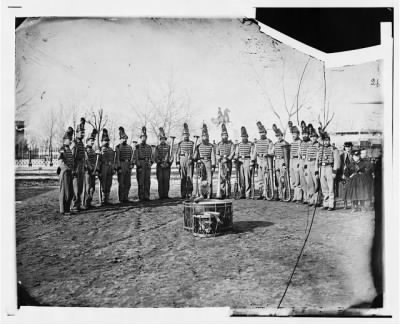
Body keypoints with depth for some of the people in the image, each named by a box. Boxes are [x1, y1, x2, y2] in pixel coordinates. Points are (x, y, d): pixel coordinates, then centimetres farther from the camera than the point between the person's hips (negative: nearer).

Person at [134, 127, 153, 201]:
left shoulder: (149, 147, 15)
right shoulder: (137, 147, 2)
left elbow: (151, 156, 14)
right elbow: (136, 157, -3)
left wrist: (150, 163, -1)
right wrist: (138, 165, -11)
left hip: (148, 165, 4)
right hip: (140, 165, -4)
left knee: (147, 181, 4)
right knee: (141, 182, -2)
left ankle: (147, 196, 8)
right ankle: (141, 197, 2)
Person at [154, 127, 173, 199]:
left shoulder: (168, 147, 11)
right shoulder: (157, 147, 8)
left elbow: (171, 156, 6)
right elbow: (155, 157, 1)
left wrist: (169, 163, -9)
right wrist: (160, 163, -10)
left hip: (167, 166, 1)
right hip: (159, 166, -1)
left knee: (166, 180, -2)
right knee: (160, 180, -2)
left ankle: (166, 194, 2)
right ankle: (161, 195, 0)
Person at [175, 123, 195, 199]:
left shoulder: (192, 143, 7)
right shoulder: (180, 143, 9)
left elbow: (194, 153, 4)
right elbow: (177, 153, 6)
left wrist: (191, 159, -12)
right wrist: (177, 163, -1)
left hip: (189, 161, -1)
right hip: (182, 161, 1)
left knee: (190, 177, -3)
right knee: (183, 178, 2)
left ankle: (189, 193, 2)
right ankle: (183, 194, 6)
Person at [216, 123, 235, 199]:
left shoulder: (231, 144, 6)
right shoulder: (219, 144, 14)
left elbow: (232, 153, -3)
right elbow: (217, 154, 11)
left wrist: (228, 158, -16)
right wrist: (220, 158, -8)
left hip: (228, 162, -2)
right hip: (221, 163, 2)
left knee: (228, 178, -2)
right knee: (222, 178, -4)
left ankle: (228, 194, 0)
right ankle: (223, 193, -2)